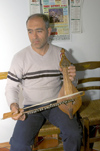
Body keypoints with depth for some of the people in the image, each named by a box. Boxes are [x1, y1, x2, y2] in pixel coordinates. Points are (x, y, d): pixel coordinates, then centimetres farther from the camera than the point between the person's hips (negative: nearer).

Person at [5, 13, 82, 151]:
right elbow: (11, 87, -1)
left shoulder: (60, 53, 1)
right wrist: (13, 105, -22)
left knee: (74, 133, -22)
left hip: (56, 103, 2)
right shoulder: (20, 57, -5)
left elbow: (70, 84, 11)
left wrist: (72, 78, -14)